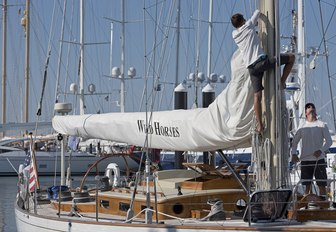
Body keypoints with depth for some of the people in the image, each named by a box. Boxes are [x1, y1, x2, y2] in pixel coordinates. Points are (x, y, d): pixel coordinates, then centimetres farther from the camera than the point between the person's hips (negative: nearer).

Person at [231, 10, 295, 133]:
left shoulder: (234, 34, 16)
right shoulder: (248, 26, 3)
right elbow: (257, 12, 15)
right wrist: (258, 12, 37)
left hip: (251, 67, 5)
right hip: (261, 61, -5)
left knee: (257, 95, 4)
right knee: (291, 57, 8)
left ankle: (259, 124, -1)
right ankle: (282, 82, 12)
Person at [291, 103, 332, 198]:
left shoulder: (322, 125, 6)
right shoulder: (302, 126, 13)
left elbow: (329, 141, 0)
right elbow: (294, 141, 15)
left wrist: (321, 150, -18)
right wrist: (294, 153, -4)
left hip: (319, 159, -2)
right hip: (305, 160, 2)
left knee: (322, 184, -4)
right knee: (307, 185, 2)